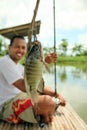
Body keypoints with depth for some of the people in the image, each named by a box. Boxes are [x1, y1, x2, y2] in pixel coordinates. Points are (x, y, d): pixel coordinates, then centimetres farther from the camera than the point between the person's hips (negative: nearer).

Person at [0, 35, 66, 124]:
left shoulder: (19, 66, 13)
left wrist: (56, 94, -4)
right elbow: (24, 87, -29)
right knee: (47, 101, -29)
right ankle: (45, 117, 1)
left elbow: (36, 85, 8)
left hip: (19, 99, 10)